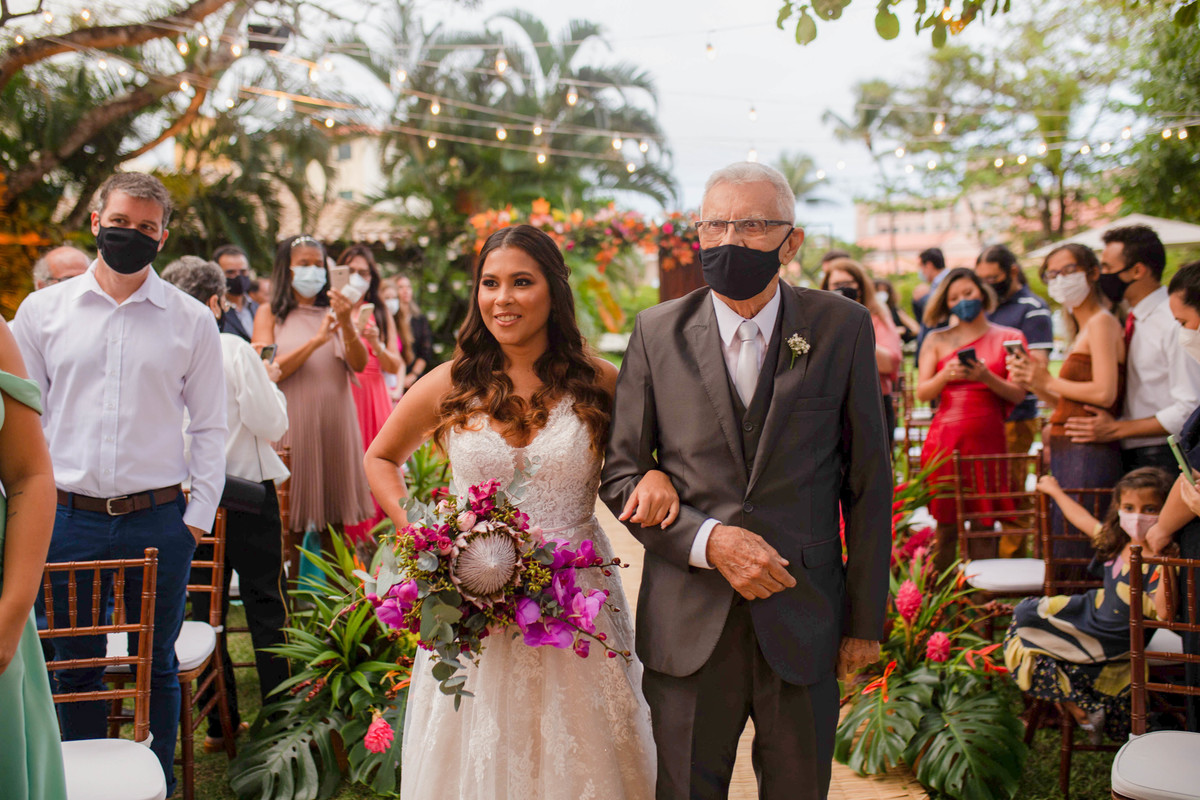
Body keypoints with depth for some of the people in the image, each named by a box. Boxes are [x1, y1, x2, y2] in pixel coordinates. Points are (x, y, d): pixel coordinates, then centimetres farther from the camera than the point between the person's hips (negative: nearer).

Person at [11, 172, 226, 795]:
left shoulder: (191, 320, 2)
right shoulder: (43, 310, 4)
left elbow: (208, 427, 5)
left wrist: (199, 515, -1)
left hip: (158, 520, -1)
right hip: (67, 518, 1)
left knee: (157, 667, 11)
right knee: (76, 667, 11)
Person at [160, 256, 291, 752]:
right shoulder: (234, 350, -14)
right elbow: (272, 424, -15)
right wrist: (269, 381, 3)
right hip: (245, 492, -4)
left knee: (206, 607, 11)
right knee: (265, 605, 6)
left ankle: (220, 723, 18)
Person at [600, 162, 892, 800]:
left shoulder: (843, 328, -2)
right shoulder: (657, 333, -1)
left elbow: (869, 482, 1)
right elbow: (619, 474, 0)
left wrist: (865, 619, 1)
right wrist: (709, 540, -15)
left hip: (803, 620, 0)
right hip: (689, 624, 0)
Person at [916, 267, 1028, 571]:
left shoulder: (1010, 338, 9)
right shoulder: (936, 341, 12)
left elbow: (1018, 394, 2)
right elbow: (922, 393, 6)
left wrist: (987, 378, -15)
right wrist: (945, 376, -13)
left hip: (987, 438, 0)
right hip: (945, 439, 1)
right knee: (945, 525, 0)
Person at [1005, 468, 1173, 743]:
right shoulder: (1117, 540, -3)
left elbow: (1163, 613, -38)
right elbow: (1085, 521, 18)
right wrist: (1055, 491, 31)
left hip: (1114, 642, -8)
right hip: (1095, 610, 8)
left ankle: (1084, 713, -1)